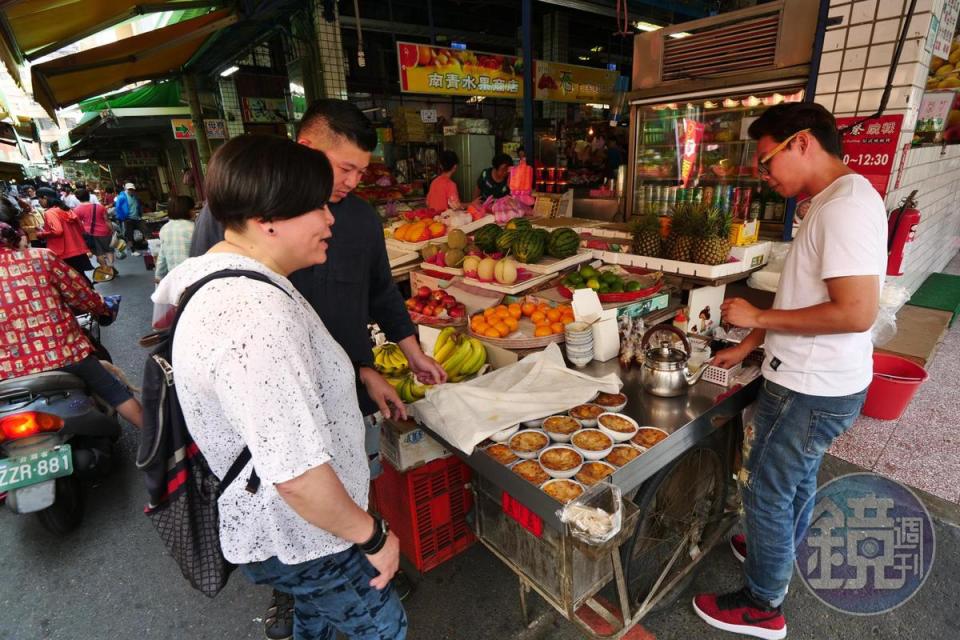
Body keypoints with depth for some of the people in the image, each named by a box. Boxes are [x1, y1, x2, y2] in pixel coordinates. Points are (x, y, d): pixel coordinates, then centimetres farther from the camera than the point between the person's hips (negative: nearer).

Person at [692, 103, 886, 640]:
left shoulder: (846, 205, -22)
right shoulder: (834, 202, 10)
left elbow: (857, 312, -29)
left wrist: (758, 317, -20)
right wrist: (748, 346, 14)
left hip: (812, 391, -10)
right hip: (817, 381, 10)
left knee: (766, 490, 6)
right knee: (798, 477, 26)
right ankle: (781, 554, 51)